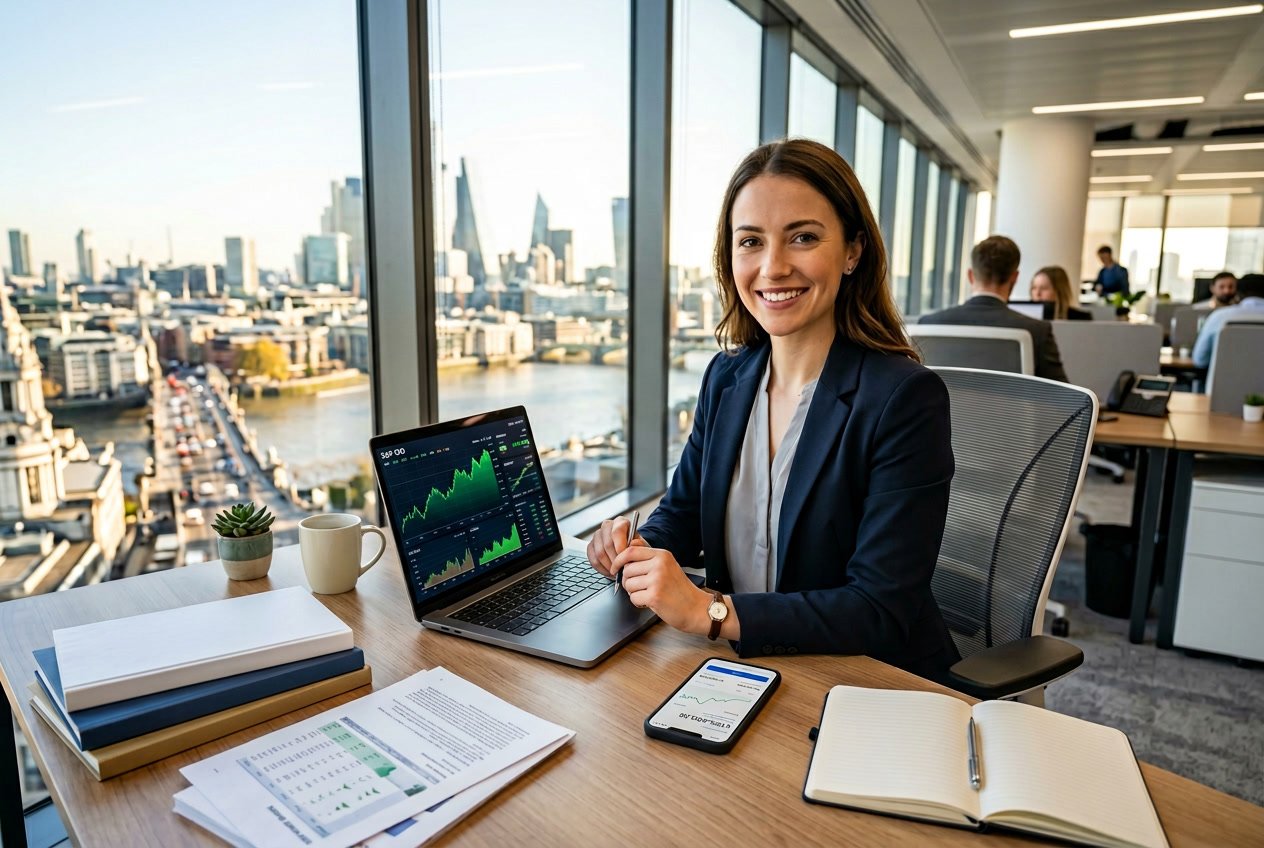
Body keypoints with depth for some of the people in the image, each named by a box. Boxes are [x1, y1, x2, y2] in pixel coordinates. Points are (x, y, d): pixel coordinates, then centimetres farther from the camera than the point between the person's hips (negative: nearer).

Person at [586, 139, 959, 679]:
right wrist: (639, 549, -10)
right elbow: (682, 510, 11)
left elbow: (882, 612, -21)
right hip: (738, 665, 5)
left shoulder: (906, 398, -18)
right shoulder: (727, 376, 1)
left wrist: (710, 612, -26)